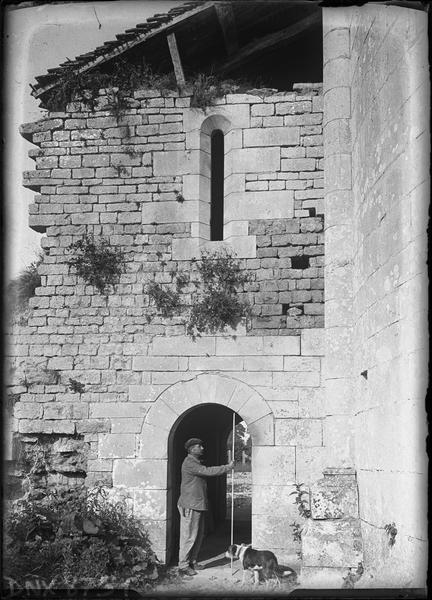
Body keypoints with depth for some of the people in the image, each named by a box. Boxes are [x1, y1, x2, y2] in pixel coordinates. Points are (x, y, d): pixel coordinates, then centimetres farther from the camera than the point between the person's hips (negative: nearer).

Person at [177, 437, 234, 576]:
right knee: (189, 536, -6)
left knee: (199, 535, 14)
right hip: (190, 506, -10)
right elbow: (207, 471, -22)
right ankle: (183, 566, -1)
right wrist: (227, 467, -16)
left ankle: (192, 561, 23)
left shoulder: (196, 463, 19)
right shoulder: (189, 463, -16)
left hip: (198, 505, 10)